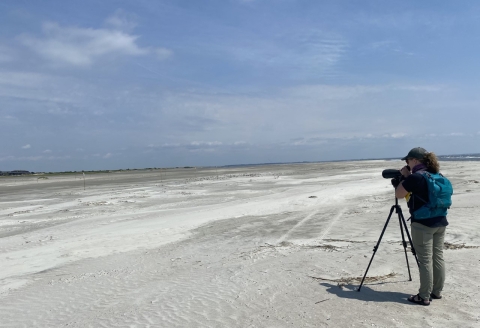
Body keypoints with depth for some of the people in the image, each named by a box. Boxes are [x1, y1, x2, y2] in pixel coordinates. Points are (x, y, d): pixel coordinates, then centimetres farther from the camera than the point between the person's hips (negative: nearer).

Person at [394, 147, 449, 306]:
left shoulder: (416, 176, -16)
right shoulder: (438, 175, 9)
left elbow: (398, 194, -8)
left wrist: (404, 177, 1)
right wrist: (408, 177, 15)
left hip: (423, 224, -8)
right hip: (440, 222, 8)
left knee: (425, 260, -2)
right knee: (438, 257, 14)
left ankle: (424, 296, 6)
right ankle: (437, 291, 25)